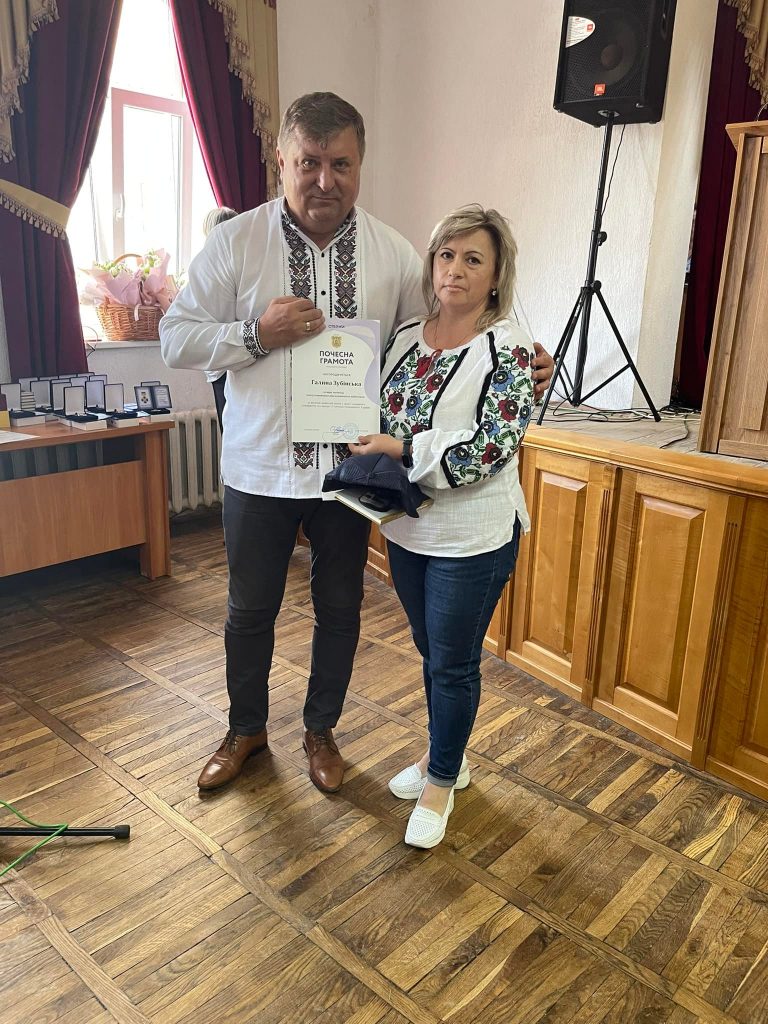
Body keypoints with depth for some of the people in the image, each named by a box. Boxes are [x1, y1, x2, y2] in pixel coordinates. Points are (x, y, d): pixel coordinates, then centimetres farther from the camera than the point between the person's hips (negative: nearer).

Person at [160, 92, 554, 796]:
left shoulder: (395, 254, 0)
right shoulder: (235, 242, -5)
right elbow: (176, 337, -4)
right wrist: (257, 333, -20)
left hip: (350, 467, 1)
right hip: (260, 467, -1)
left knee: (340, 609, 15)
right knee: (250, 610, 14)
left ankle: (321, 730, 40)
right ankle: (247, 729, 40)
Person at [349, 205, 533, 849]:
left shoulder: (509, 351, -14)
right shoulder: (407, 336, 5)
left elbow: (488, 450, -22)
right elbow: (382, 417, 15)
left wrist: (402, 450, -21)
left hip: (471, 541, -6)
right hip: (407, 530, 7)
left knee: (454, 664, 8)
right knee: (431, 651, 20)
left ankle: (441, 782, 30)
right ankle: (446, 758, 42)